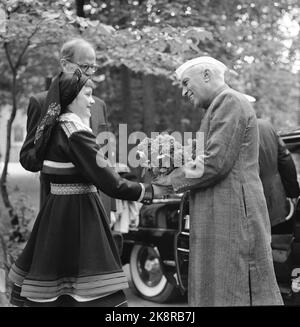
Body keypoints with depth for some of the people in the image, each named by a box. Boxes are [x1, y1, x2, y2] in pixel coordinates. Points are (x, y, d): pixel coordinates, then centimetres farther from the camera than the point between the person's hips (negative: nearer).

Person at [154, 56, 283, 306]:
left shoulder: (230, 102, -8)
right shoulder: (220, 106, 23)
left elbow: (215, 163, -17)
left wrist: (167, 184, -8)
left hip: (230, 214, -10)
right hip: (219, 217, 10)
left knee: (232, 293, -6)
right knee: (213, 291, 9)